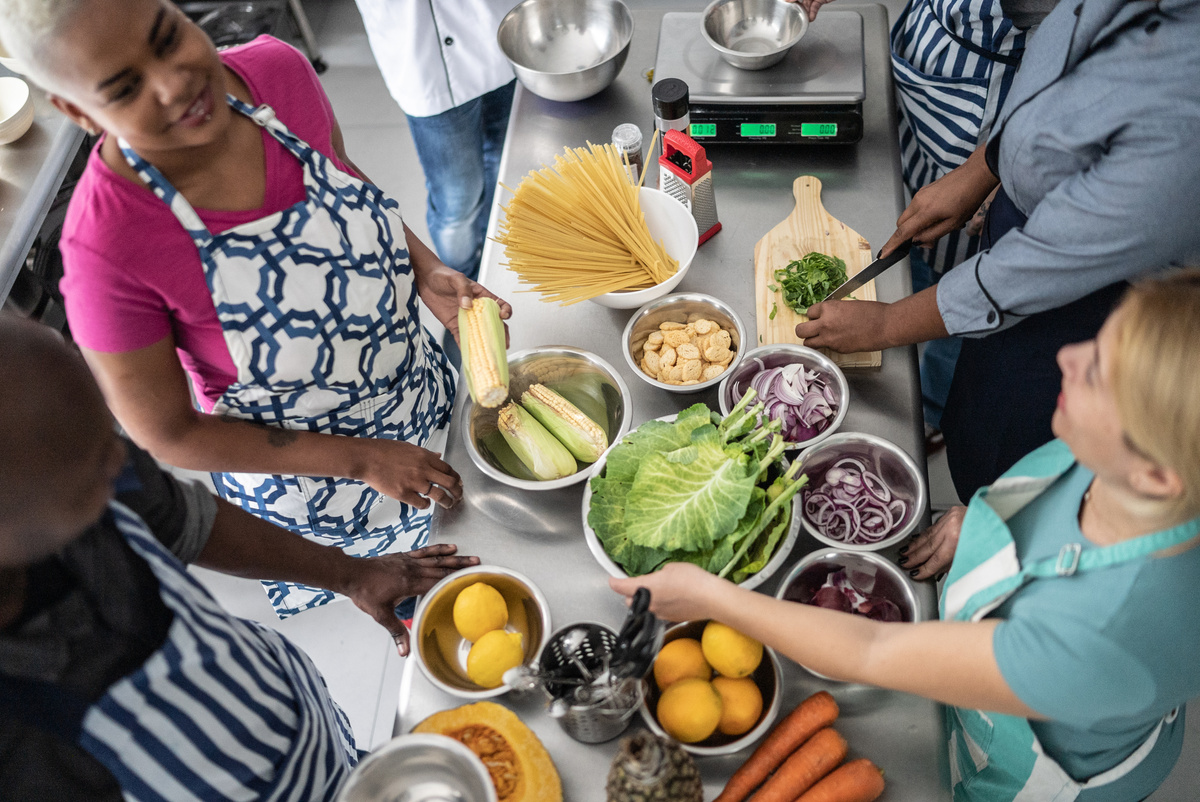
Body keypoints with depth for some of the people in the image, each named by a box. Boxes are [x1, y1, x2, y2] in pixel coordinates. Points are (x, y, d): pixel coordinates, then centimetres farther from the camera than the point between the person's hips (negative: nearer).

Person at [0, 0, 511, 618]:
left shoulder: (277, 72, -23)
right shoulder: (105, 249, -37)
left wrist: (427, 273, -18)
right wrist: (359, 459, -23)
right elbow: (166, 434, -24)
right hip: (299, 468, -4)